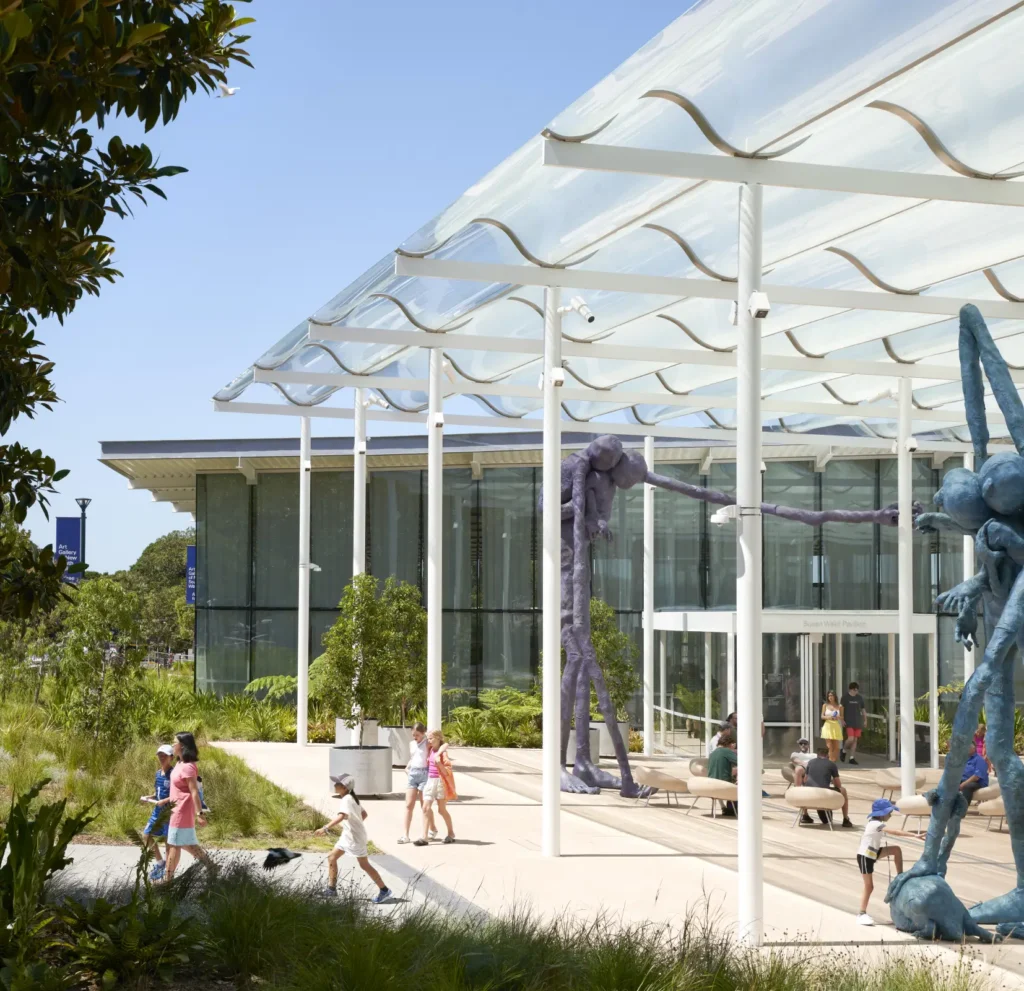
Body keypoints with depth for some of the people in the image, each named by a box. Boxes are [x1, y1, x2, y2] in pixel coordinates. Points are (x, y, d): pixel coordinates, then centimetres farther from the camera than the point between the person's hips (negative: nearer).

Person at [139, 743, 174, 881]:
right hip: (158, 810, 9)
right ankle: (160, 863, 27)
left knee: (169, 840, 1)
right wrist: (148, 797, 3)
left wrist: (164, 801, -26)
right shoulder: (158, 773, 10)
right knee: (147, 836, 11)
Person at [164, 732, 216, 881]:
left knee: (174, 844, 0)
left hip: (182, 811, -10)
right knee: (187, 843, 17)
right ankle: (210, 865, 22)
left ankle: (168, 878, 9)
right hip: (178, 810, 10)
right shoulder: (180, 763, 7)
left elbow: (194, 792, -23)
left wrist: (199, 814, -24)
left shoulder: (187, 767, -21)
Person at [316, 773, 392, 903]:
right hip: (347, 836, 10)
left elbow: (341, 816, -40)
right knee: (332, 857, 11)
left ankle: (384, 890, 8)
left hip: (355, 837, -10)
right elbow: (364, 813, 20)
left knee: (364, 865, -2)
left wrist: (326, 828, -46)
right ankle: (332, 889, 17)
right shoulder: (352, 798, 9)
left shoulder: (347, 799, -22)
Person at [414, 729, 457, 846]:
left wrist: (439, 763, -27)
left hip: (440, 781, -6)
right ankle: (424, 837, -7)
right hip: (430, 780, 6)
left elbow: (446, 771, -14)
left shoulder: (442, 752, -10)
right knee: (426, 808, -4)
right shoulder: (430, 750, 9)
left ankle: (451, 834, 23)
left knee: (442, 810, 5)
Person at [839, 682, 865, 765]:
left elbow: (862, 709, 18)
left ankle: (852, 758, 8)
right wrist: (842, 720, -11)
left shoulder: (860, 698, 10)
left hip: (857, 722, 4)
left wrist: (865, 720, 16)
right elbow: (841, 709, -2)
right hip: (849, 722, -4)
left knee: (855, 739, 2)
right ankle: (844, 751, 13)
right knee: (850, 739, -15)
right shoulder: (845, 698, -2)